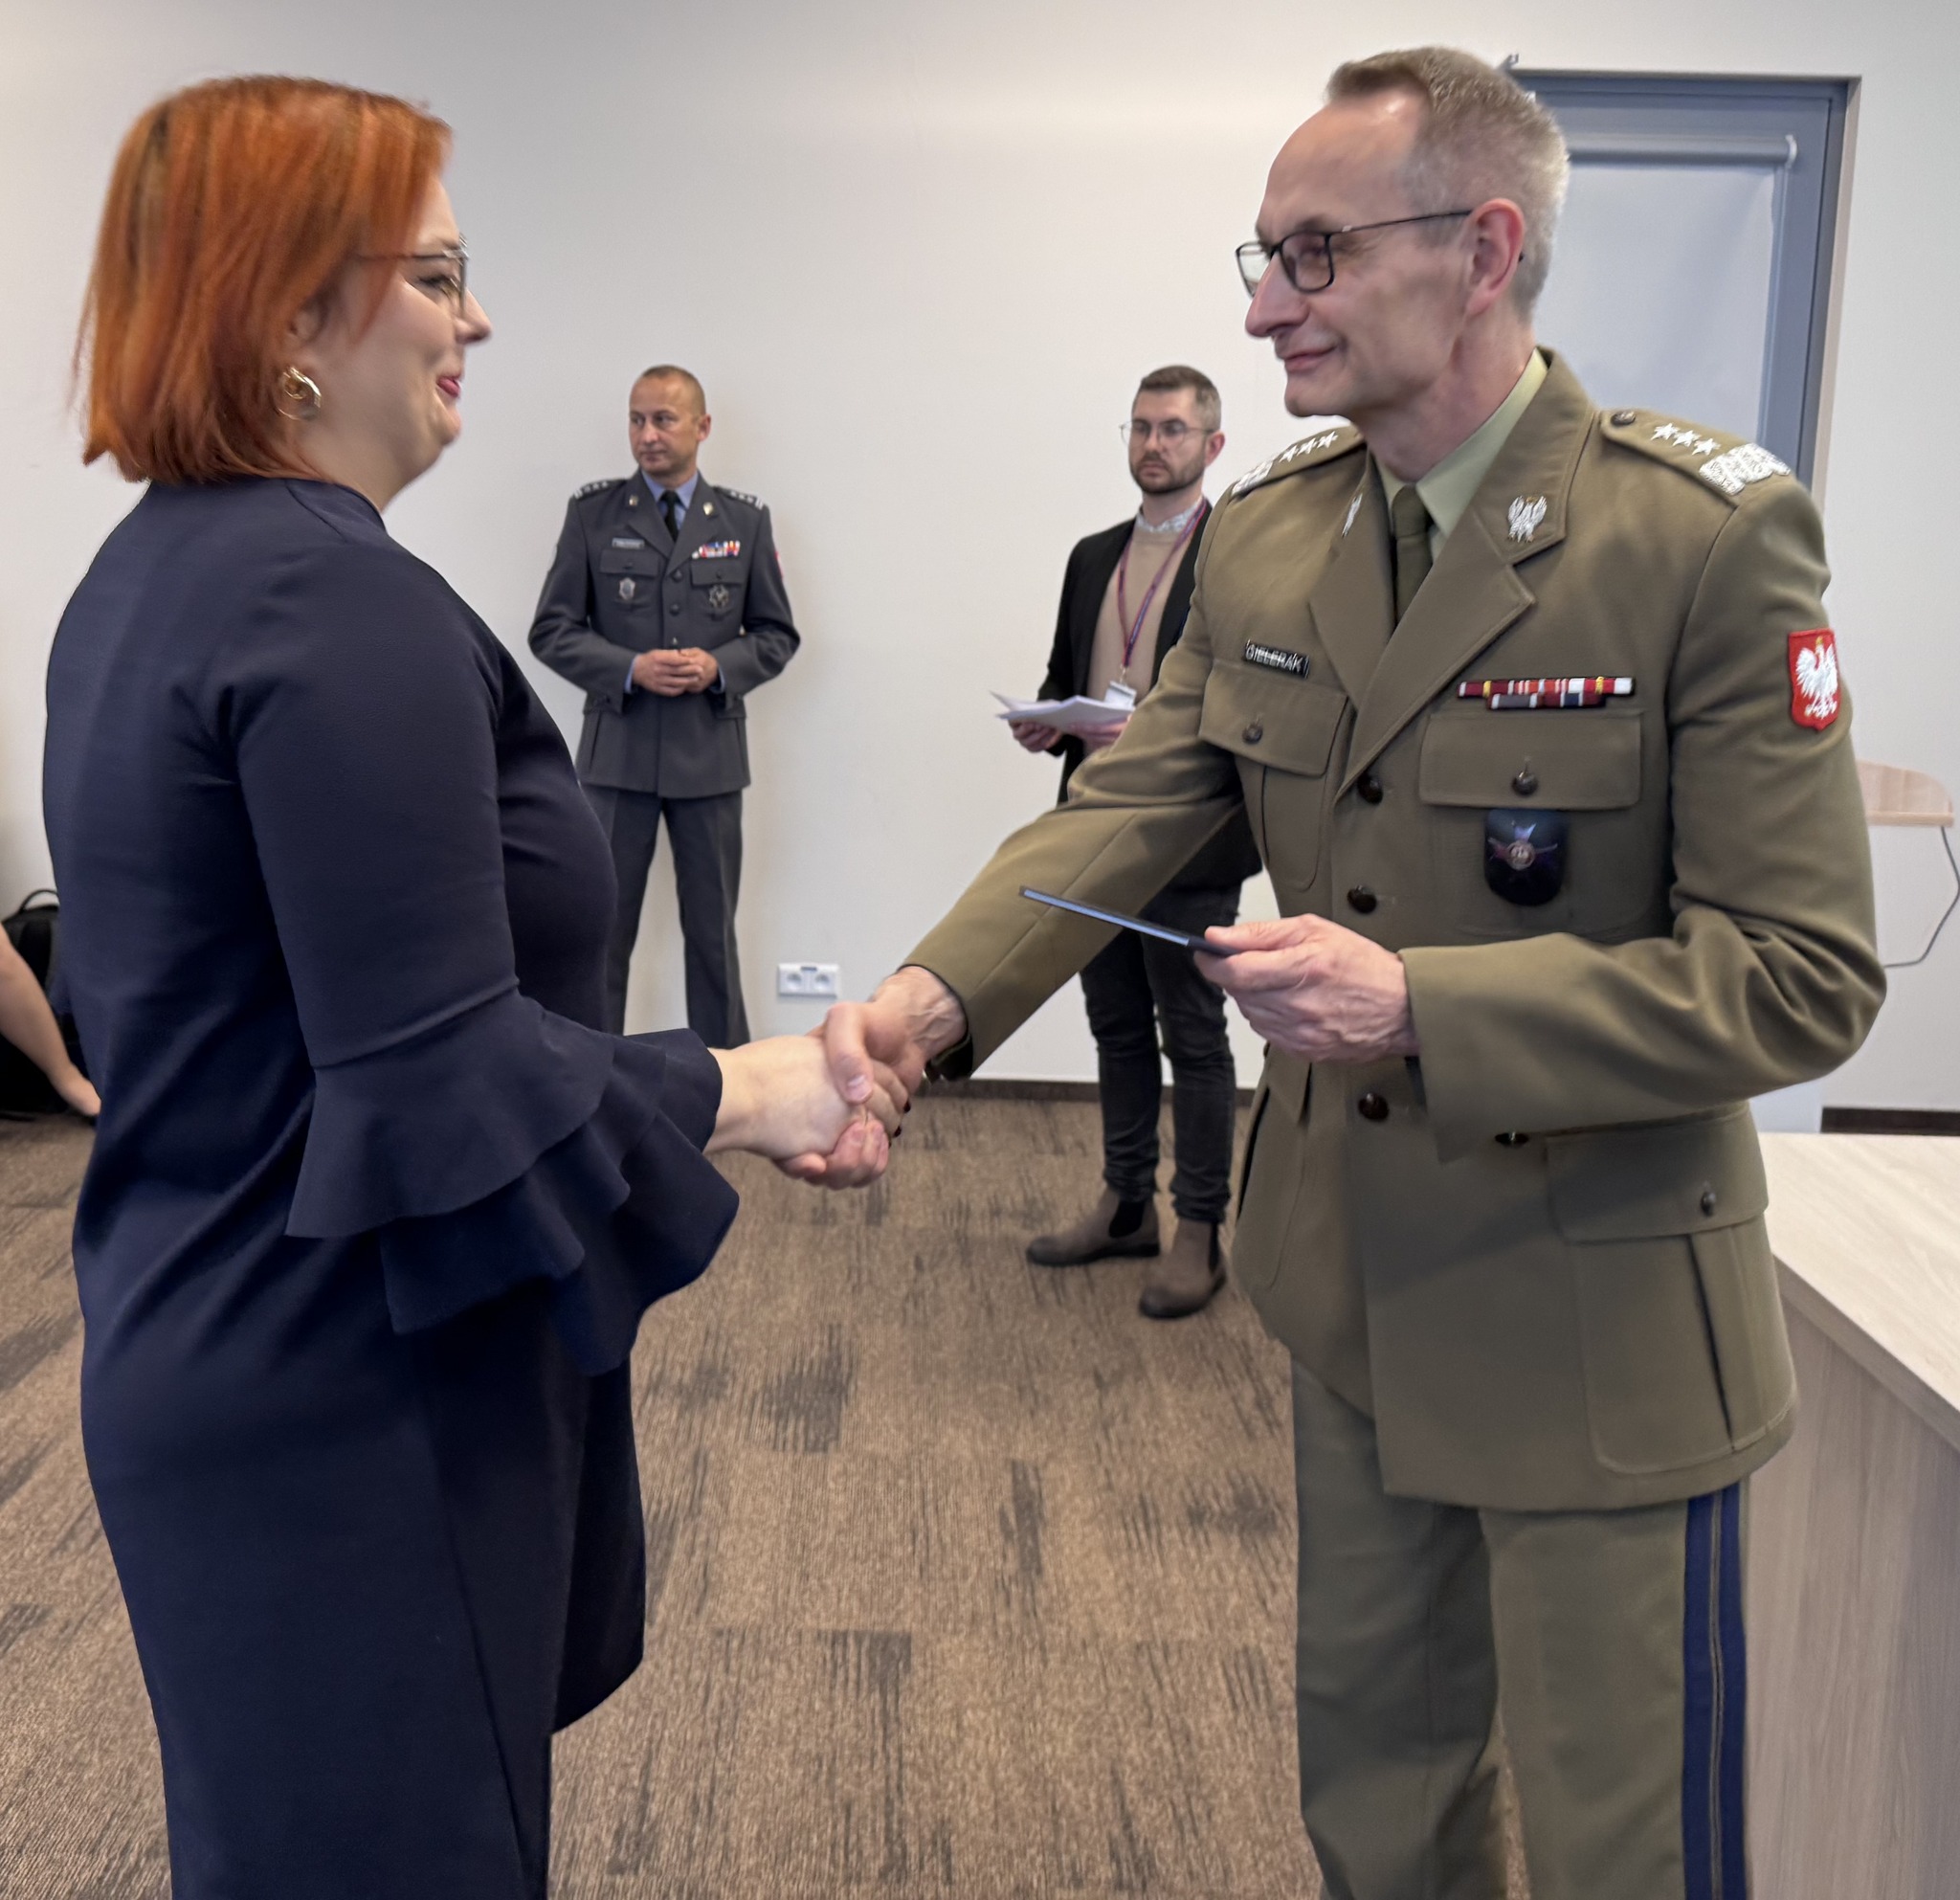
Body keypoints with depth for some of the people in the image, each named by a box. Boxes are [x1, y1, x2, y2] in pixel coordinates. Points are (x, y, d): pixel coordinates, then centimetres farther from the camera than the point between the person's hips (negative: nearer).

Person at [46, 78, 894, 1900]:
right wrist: (744, 1091, -13)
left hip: (196, 1351, 10)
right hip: (355, 1403, -10)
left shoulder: (143, 577, 9)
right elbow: (444, 1087, -26)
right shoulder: (344, 605, -23)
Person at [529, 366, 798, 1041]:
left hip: (711, 751, 1)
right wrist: (630, 669, -15)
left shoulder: (744, 519, 6)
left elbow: (776, 634, 9)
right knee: (602, 930, 4)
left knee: (713, 932, 9)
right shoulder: (592, 512, 3)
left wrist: (720, 667, -11)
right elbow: (552, 629, 1)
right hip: (618, 750, -1)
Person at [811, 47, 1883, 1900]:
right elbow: (1125, 806, -6)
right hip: (1357, 1281, 6)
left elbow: (1802, 975, -20)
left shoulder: (1706, 535, -19)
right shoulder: (1265, 533, 0)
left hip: (1593, 1320, -5)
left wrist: (1421, 1006, -30)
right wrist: (934, 993, -24)